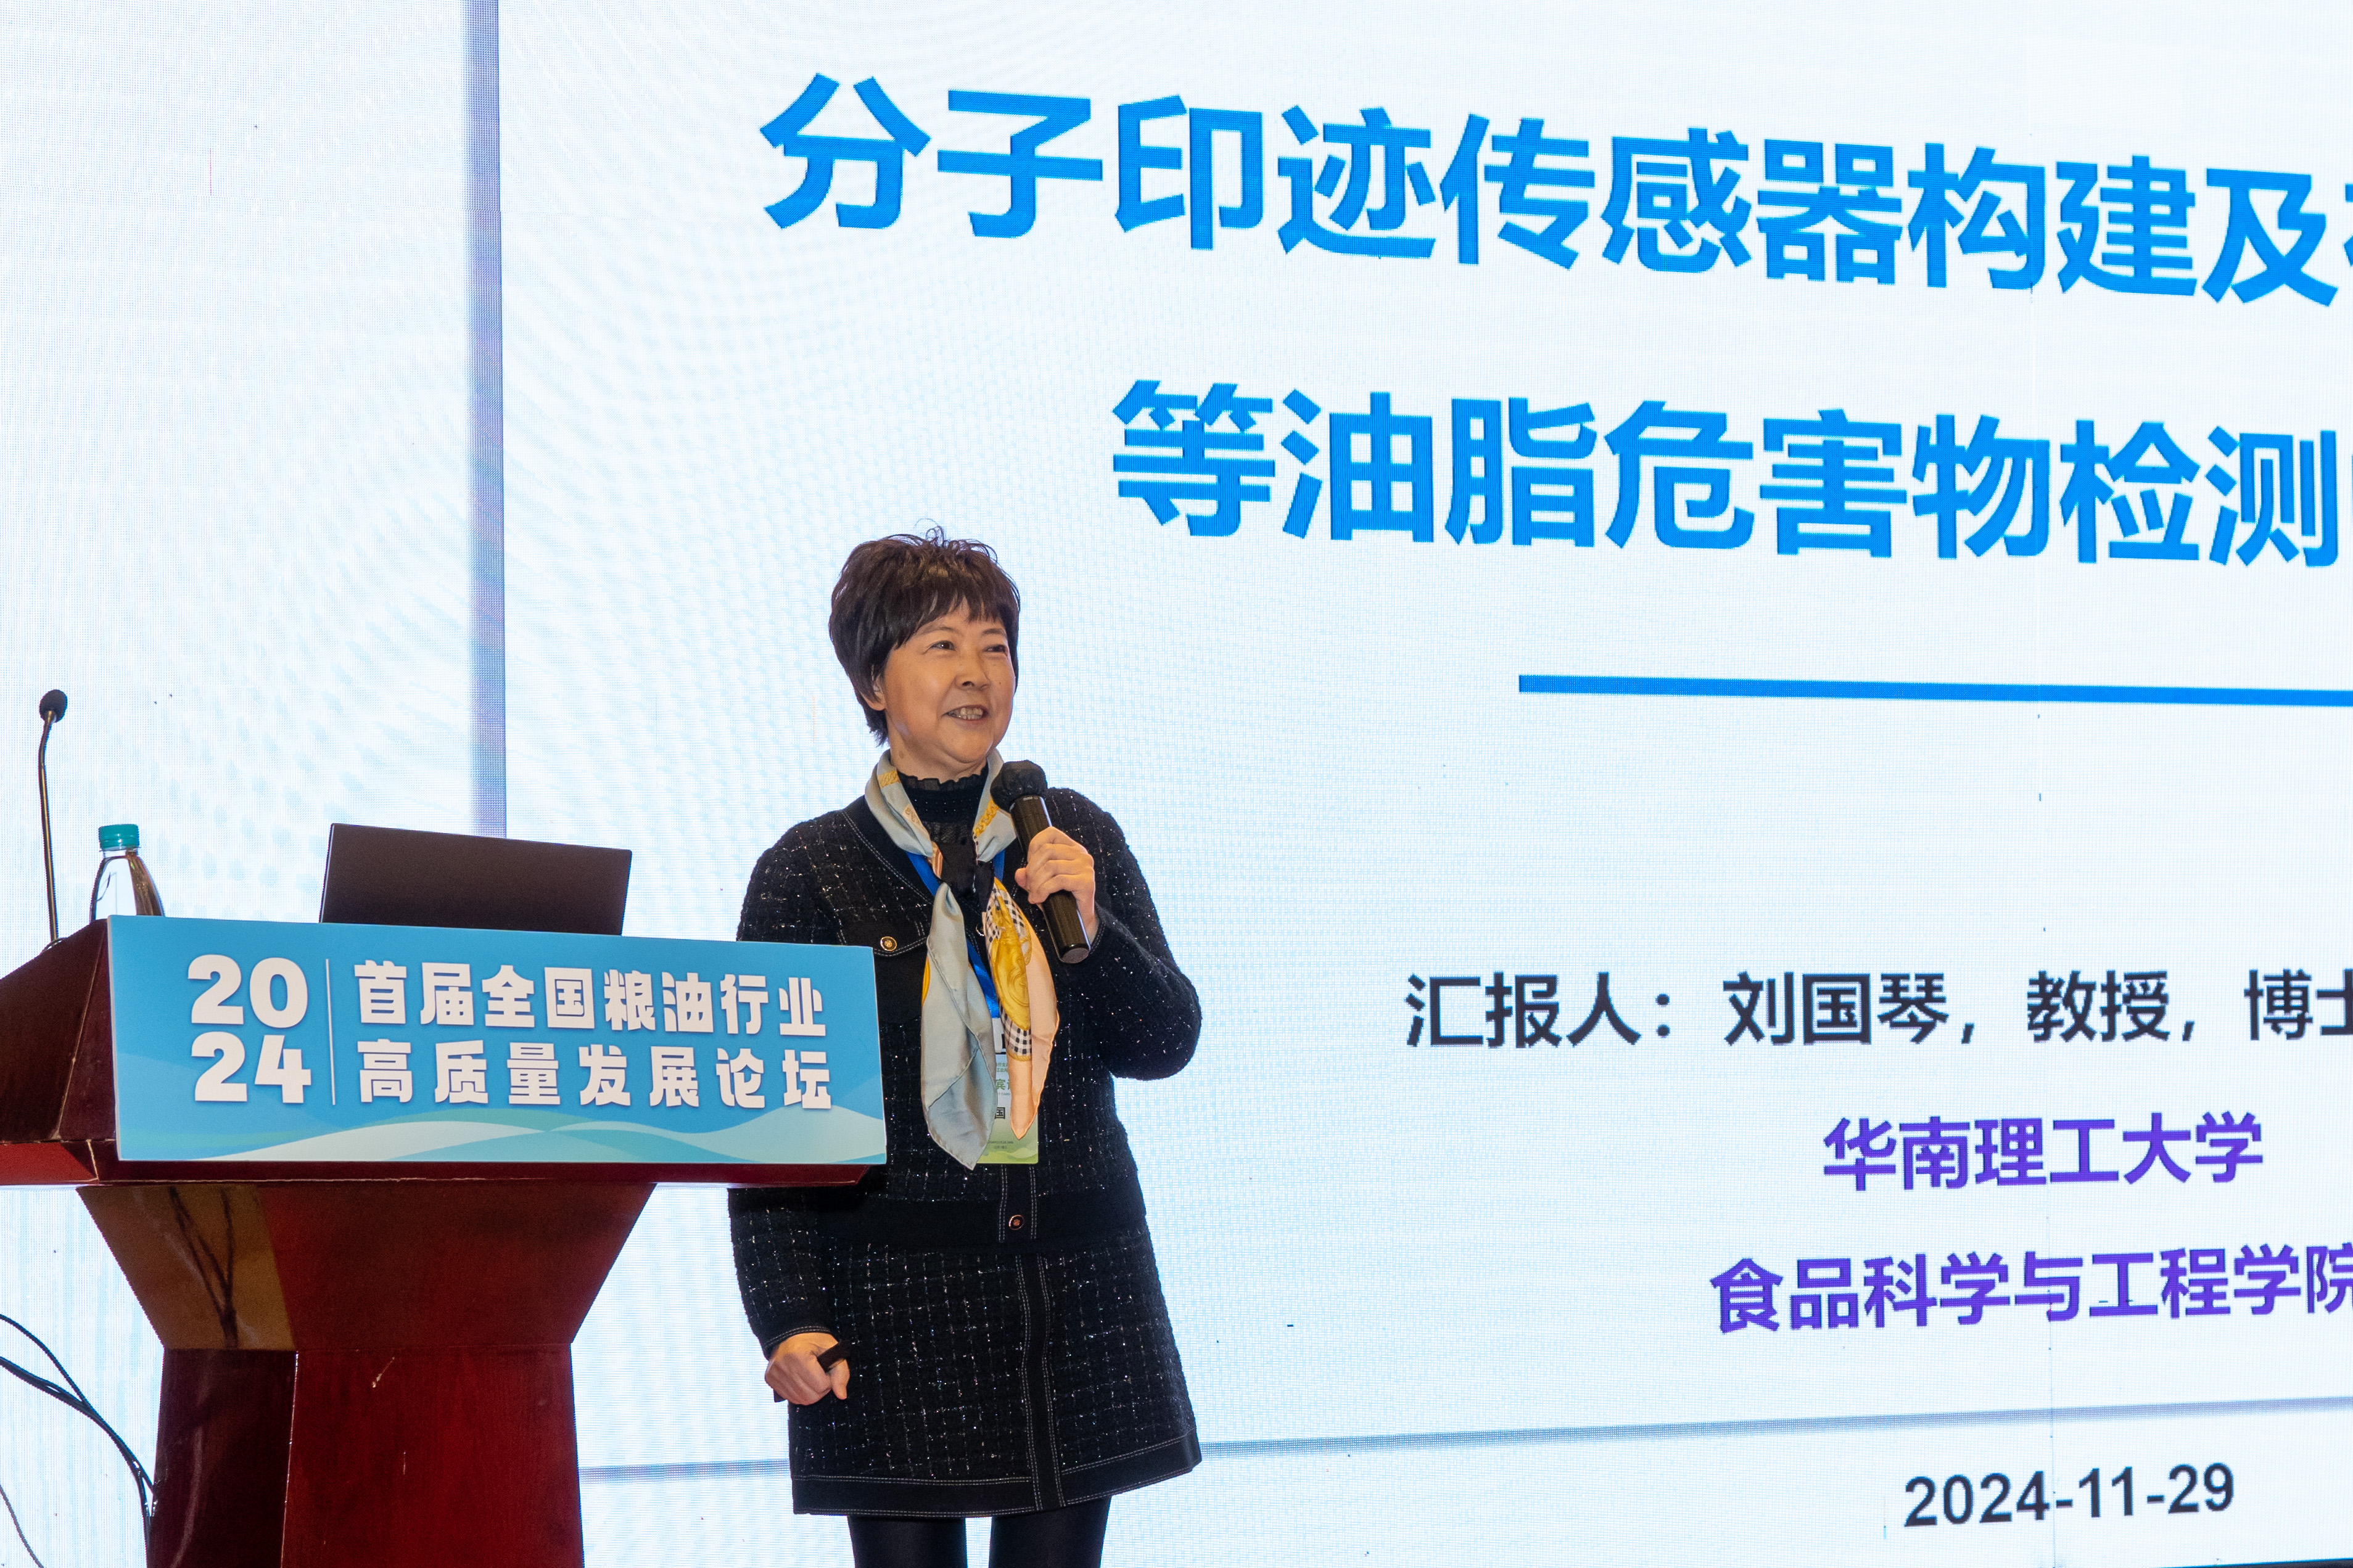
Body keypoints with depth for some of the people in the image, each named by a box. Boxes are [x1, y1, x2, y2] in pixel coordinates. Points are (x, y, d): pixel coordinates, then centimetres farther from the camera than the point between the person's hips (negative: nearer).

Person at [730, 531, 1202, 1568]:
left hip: (1078, 1288, 3)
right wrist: (787, 1317, -9)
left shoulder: (1077, 837, 9)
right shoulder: (810, 874, 0)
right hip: (897, 1297, -3)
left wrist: (1088, 928, -11)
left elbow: (1166, 1044, 8)